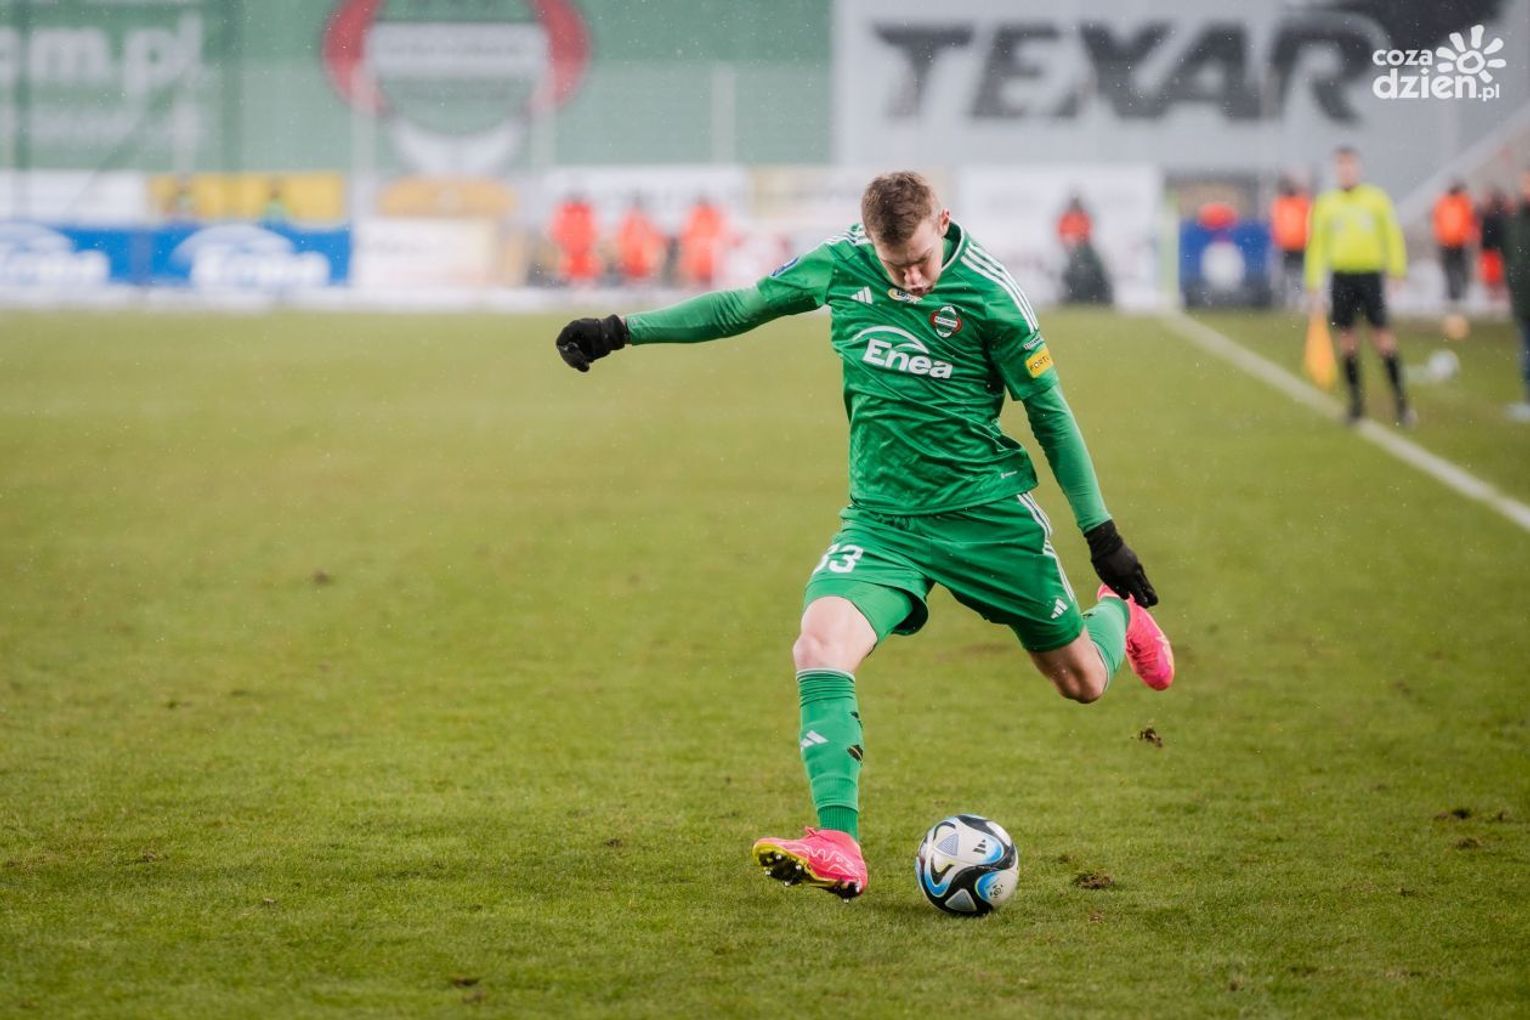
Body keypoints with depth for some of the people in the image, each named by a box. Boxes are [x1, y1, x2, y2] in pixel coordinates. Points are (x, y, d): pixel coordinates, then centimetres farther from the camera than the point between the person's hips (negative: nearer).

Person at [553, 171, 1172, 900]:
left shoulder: (988, 296, -14)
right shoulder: (840, 266, -5)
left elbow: (1049, 411, -4)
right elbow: (743, 306, 10)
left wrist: (1101, 533, -2)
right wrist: (621, 331, 9)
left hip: (988, 510, -2)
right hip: (883, 514, 2)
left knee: (1083, 682, 9)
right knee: (820, 644, -27)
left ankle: (1118, 614, 48)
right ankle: (837, 848, -32)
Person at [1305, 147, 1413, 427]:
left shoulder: (1376, 198, 5)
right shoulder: (1325, 204, 9)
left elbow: (1392, 235, 5)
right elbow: (1316, 244, 12)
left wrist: (1398, 270, -5)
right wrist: (1313, 285, 7)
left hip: (1370, 275, -2)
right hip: (1341, 276, 2)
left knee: (1383, 338, -8)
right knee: (1346, 339, 1)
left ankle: (1400, 401, -3)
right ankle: (1356, 401, 10)